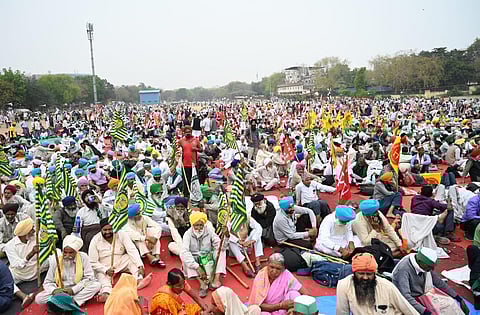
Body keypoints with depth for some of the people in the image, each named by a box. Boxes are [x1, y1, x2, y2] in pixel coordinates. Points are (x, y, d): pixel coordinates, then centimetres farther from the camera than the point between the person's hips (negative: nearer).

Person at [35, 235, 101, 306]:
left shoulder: (83, 257, -5)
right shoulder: (56, 260, -2)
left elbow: (89, 278, -8)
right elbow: (47, 282, 0)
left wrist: (73, 289, -20)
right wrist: (54, 290, -22)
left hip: (78, 291, -2)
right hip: (60, 291, 2)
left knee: (96, 285, -27)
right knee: (39, 298, -23)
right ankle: (75, 301, -23)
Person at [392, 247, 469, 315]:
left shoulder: (426, 265, -6)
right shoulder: (403, 269, -29)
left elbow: (438, 282, 9)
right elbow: (405, 296, -35)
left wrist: (458, 298, 10)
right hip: (411, 301, -7)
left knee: (451, 303, -11)